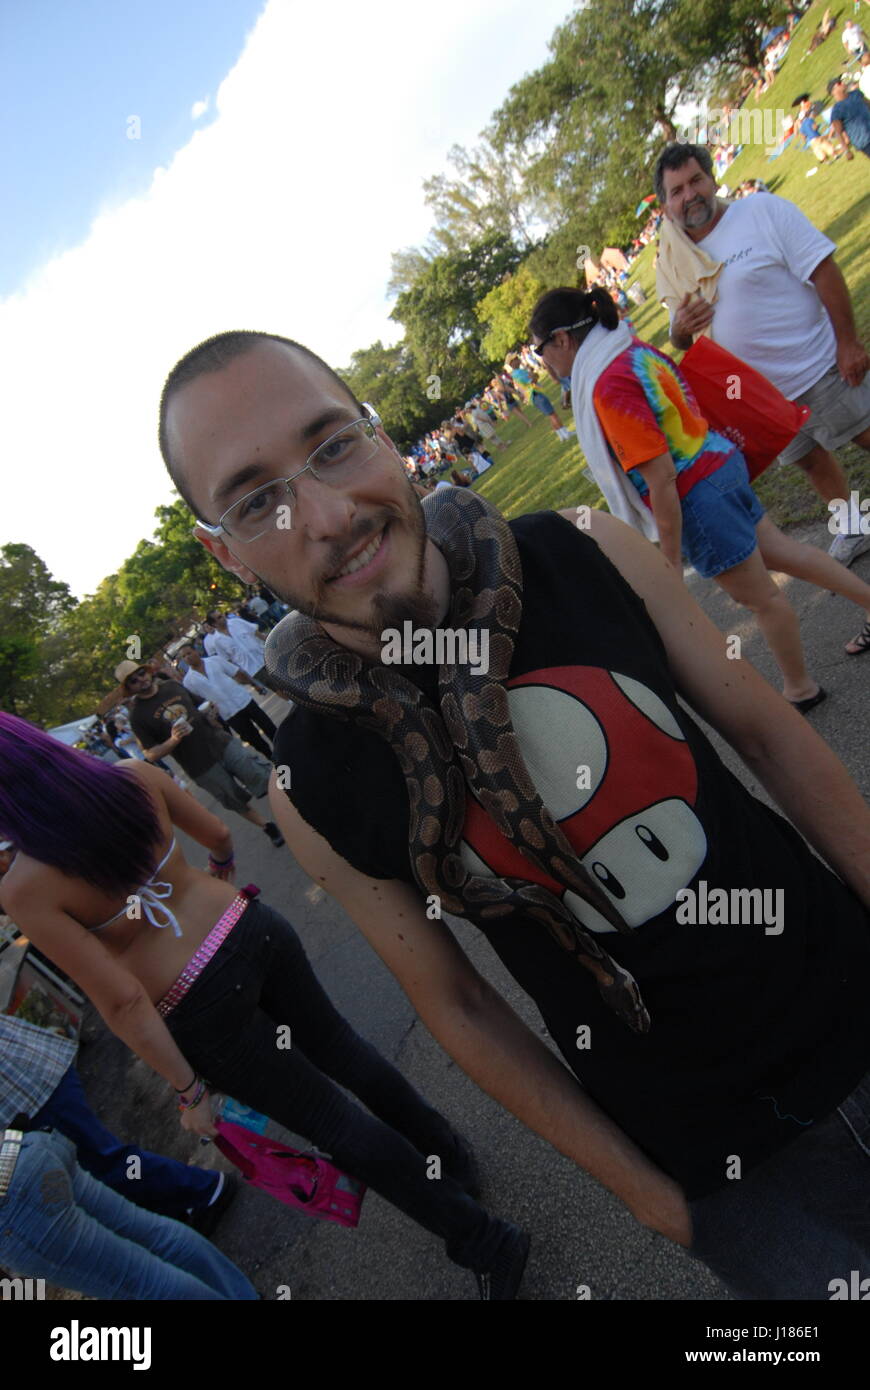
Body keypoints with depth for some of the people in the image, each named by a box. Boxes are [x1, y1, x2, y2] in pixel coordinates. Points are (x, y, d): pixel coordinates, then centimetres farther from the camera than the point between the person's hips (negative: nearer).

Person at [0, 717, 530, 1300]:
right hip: (252, 930, 5)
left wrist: (188, 1090, -8)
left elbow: (124, 1002, -20)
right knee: (342, 1049, 28)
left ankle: (485, 1240, 28)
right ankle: (448, 1153, 49)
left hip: (204, 1011, -4)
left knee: (331, 1120, 13)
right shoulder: (132, 777, -7)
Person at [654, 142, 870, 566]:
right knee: (810, 460, 18)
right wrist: (680, 329, -14)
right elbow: (683, 343, 10)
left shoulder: (763, 211, -11)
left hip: (820, 368, -5)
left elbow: (824, 271, -14)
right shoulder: (674, 264, 3)